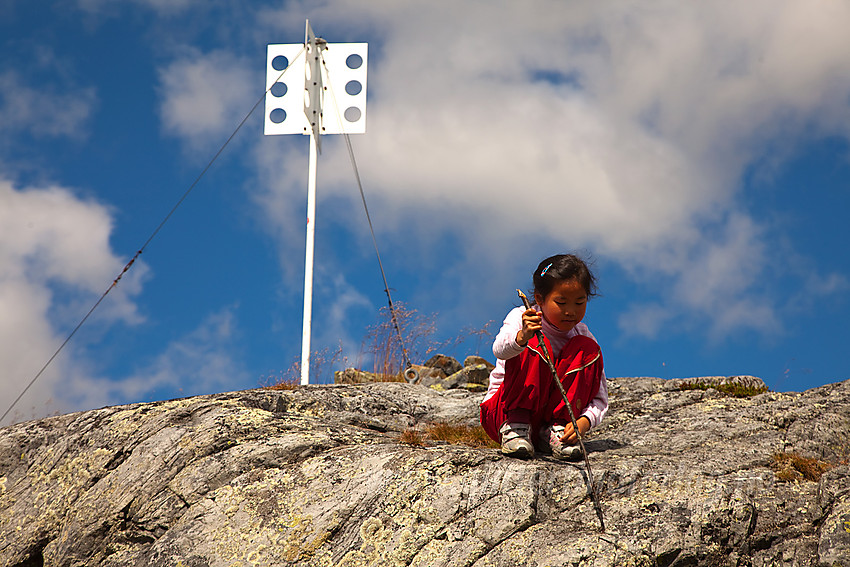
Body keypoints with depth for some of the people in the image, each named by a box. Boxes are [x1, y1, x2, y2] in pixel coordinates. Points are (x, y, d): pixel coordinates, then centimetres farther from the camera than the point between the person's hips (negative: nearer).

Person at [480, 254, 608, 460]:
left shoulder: (582, 335, -1)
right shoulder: (521, 318, -10)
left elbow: (599, 399, -4)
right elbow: (500, 350, -35)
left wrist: (582, 424, -26)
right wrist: (522, 337, -59)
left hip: (551, 411, 4)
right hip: (503, 410, -4)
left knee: (587, 349, -13)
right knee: (537, 345, -25)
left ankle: (555, 429, -16)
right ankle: (515, 425, -23)